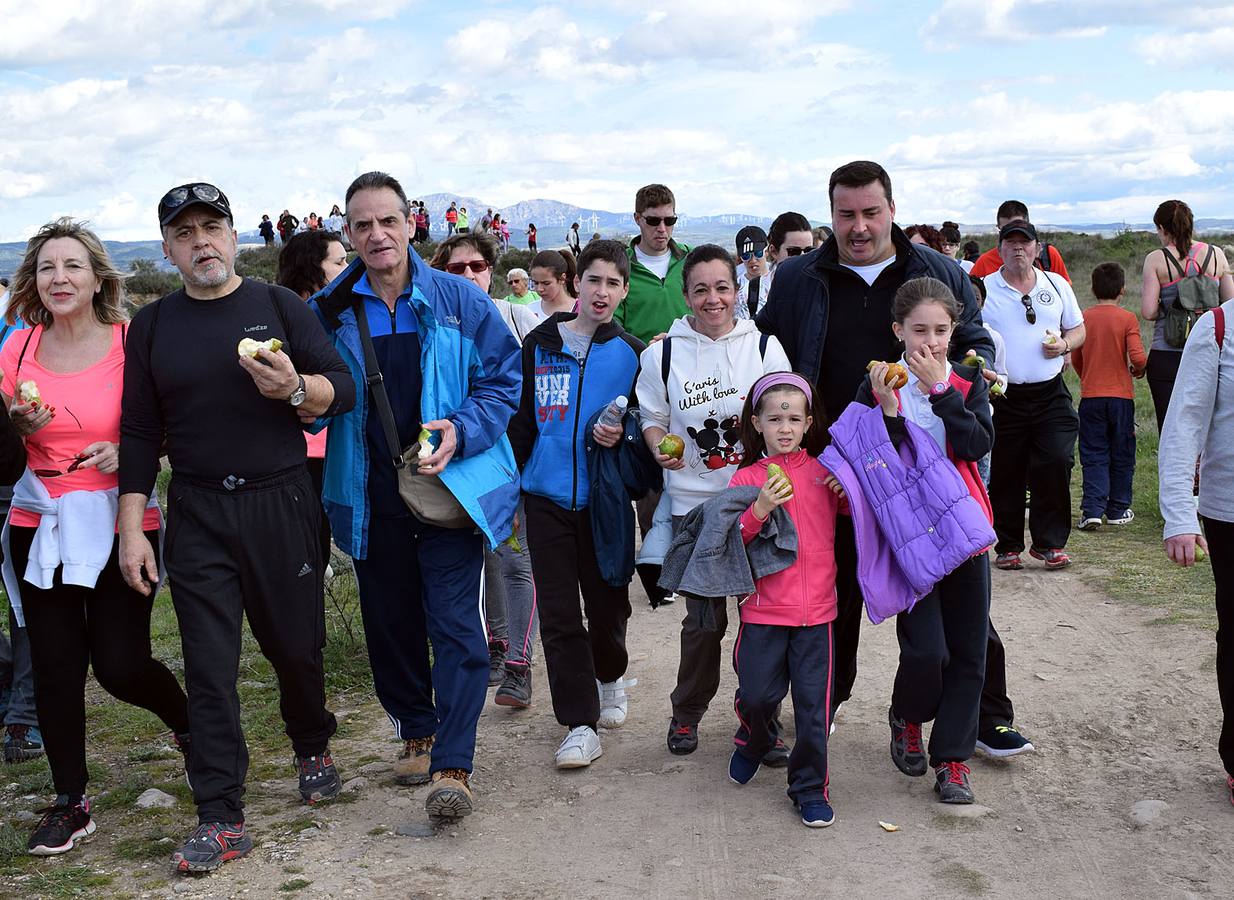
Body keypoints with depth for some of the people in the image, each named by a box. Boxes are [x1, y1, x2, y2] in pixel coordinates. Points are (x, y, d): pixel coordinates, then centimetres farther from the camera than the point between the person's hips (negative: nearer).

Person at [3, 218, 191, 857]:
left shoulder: (132, 344, -6)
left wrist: (130, 451, -16)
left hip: (119, 523, -3)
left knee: (119, 664, -5)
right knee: (54, 665, 4)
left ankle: (188, 723, 28)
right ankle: (70, 803, 20)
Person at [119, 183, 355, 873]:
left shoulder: (278, 305, 2)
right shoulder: (152, 326, 7)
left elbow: (346, 389, -3)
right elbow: (141, 432, 7)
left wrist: (296, 388, -24)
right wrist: (132, 529, 2)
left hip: (281, 501, -1)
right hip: (198, 514, 1)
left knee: (296, 642, 10)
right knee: (209, 666, -1)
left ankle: (313, 747, 39)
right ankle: (221, 819, 5)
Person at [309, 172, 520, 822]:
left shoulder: (459, 301, -1)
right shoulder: (329, 311, 3)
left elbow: (503, 380, 1)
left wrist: (460, 431, -14)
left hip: (452, 487, -2)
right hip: (372, 495, 3)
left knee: (455, 623, -8)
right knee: (389, 621, 13)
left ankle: (452, 766, -4)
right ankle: (415, 731, 34)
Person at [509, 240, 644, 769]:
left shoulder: (631, 353, 2)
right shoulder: (540, 345, 4)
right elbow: (521, 419, 9)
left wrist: (623, 435, -13)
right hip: (547, 497, 1)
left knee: (607, 604, 9)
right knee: (559, 615, -1)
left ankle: (610, 677, 40)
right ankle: (579, 723, 6)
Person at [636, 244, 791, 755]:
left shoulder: (764, 346, 3)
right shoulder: (663, 354, 3)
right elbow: (653, 420, 10)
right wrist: (660, 450, -11)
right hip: (694, 503, 0)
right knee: (705, 617, 2)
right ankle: (686, 713, 24)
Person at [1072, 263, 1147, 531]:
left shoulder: (1083, 318, 0)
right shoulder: (1127, 319, -7)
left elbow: (1075, 358, 7)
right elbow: (1137, 357, -14)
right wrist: (1139, 370, 9)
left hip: (1090, 396, 1)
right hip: (1121, 395, -1)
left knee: (1094, 456, 4)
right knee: (1121, 456, 11)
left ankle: (1092, 511, -8)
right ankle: (1118, 511, 17)